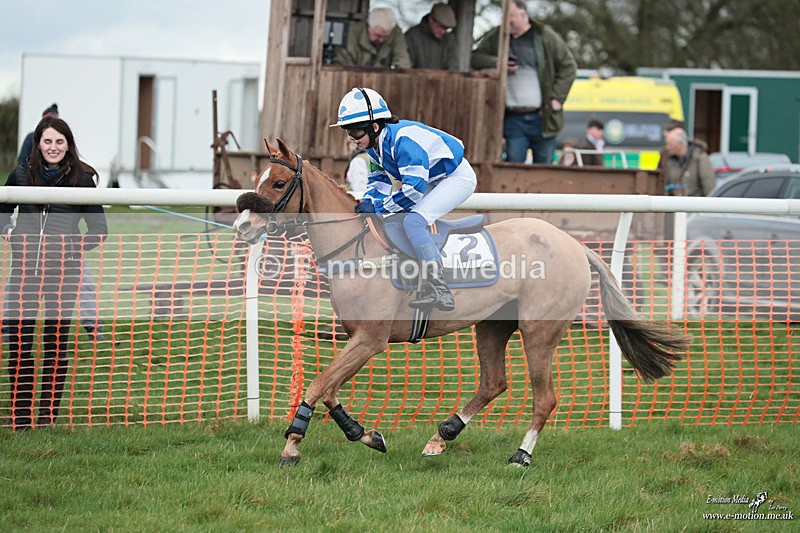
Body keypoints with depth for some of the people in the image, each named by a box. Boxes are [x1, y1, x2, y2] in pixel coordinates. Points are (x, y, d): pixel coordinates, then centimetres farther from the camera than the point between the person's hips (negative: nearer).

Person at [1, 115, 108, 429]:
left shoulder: (81, 179, 3)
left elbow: (99, 228, 7)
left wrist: (77, 249, -7)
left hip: (64, 270, -1)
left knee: (56, 342, 2)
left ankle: (48, 414, 8)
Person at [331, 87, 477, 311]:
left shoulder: (402, 140, -31)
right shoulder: (375, 145, -1)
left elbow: (414, 188, -33)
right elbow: (378, 179, 11)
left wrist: (378, 207, -25)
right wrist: (368, 202, -11)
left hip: (459, 178, -11)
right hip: (433, 181, 11)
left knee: (413, 222, -26)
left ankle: (437, 289, -32)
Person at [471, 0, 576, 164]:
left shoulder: (546, 36, 1)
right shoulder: (496, 37, 9)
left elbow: (568, 66, 5)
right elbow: (475, 58, 10)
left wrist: (557, 98, -3)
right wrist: (497, 64, -9)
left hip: (542, 118, -2)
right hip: (513, 118, 2)